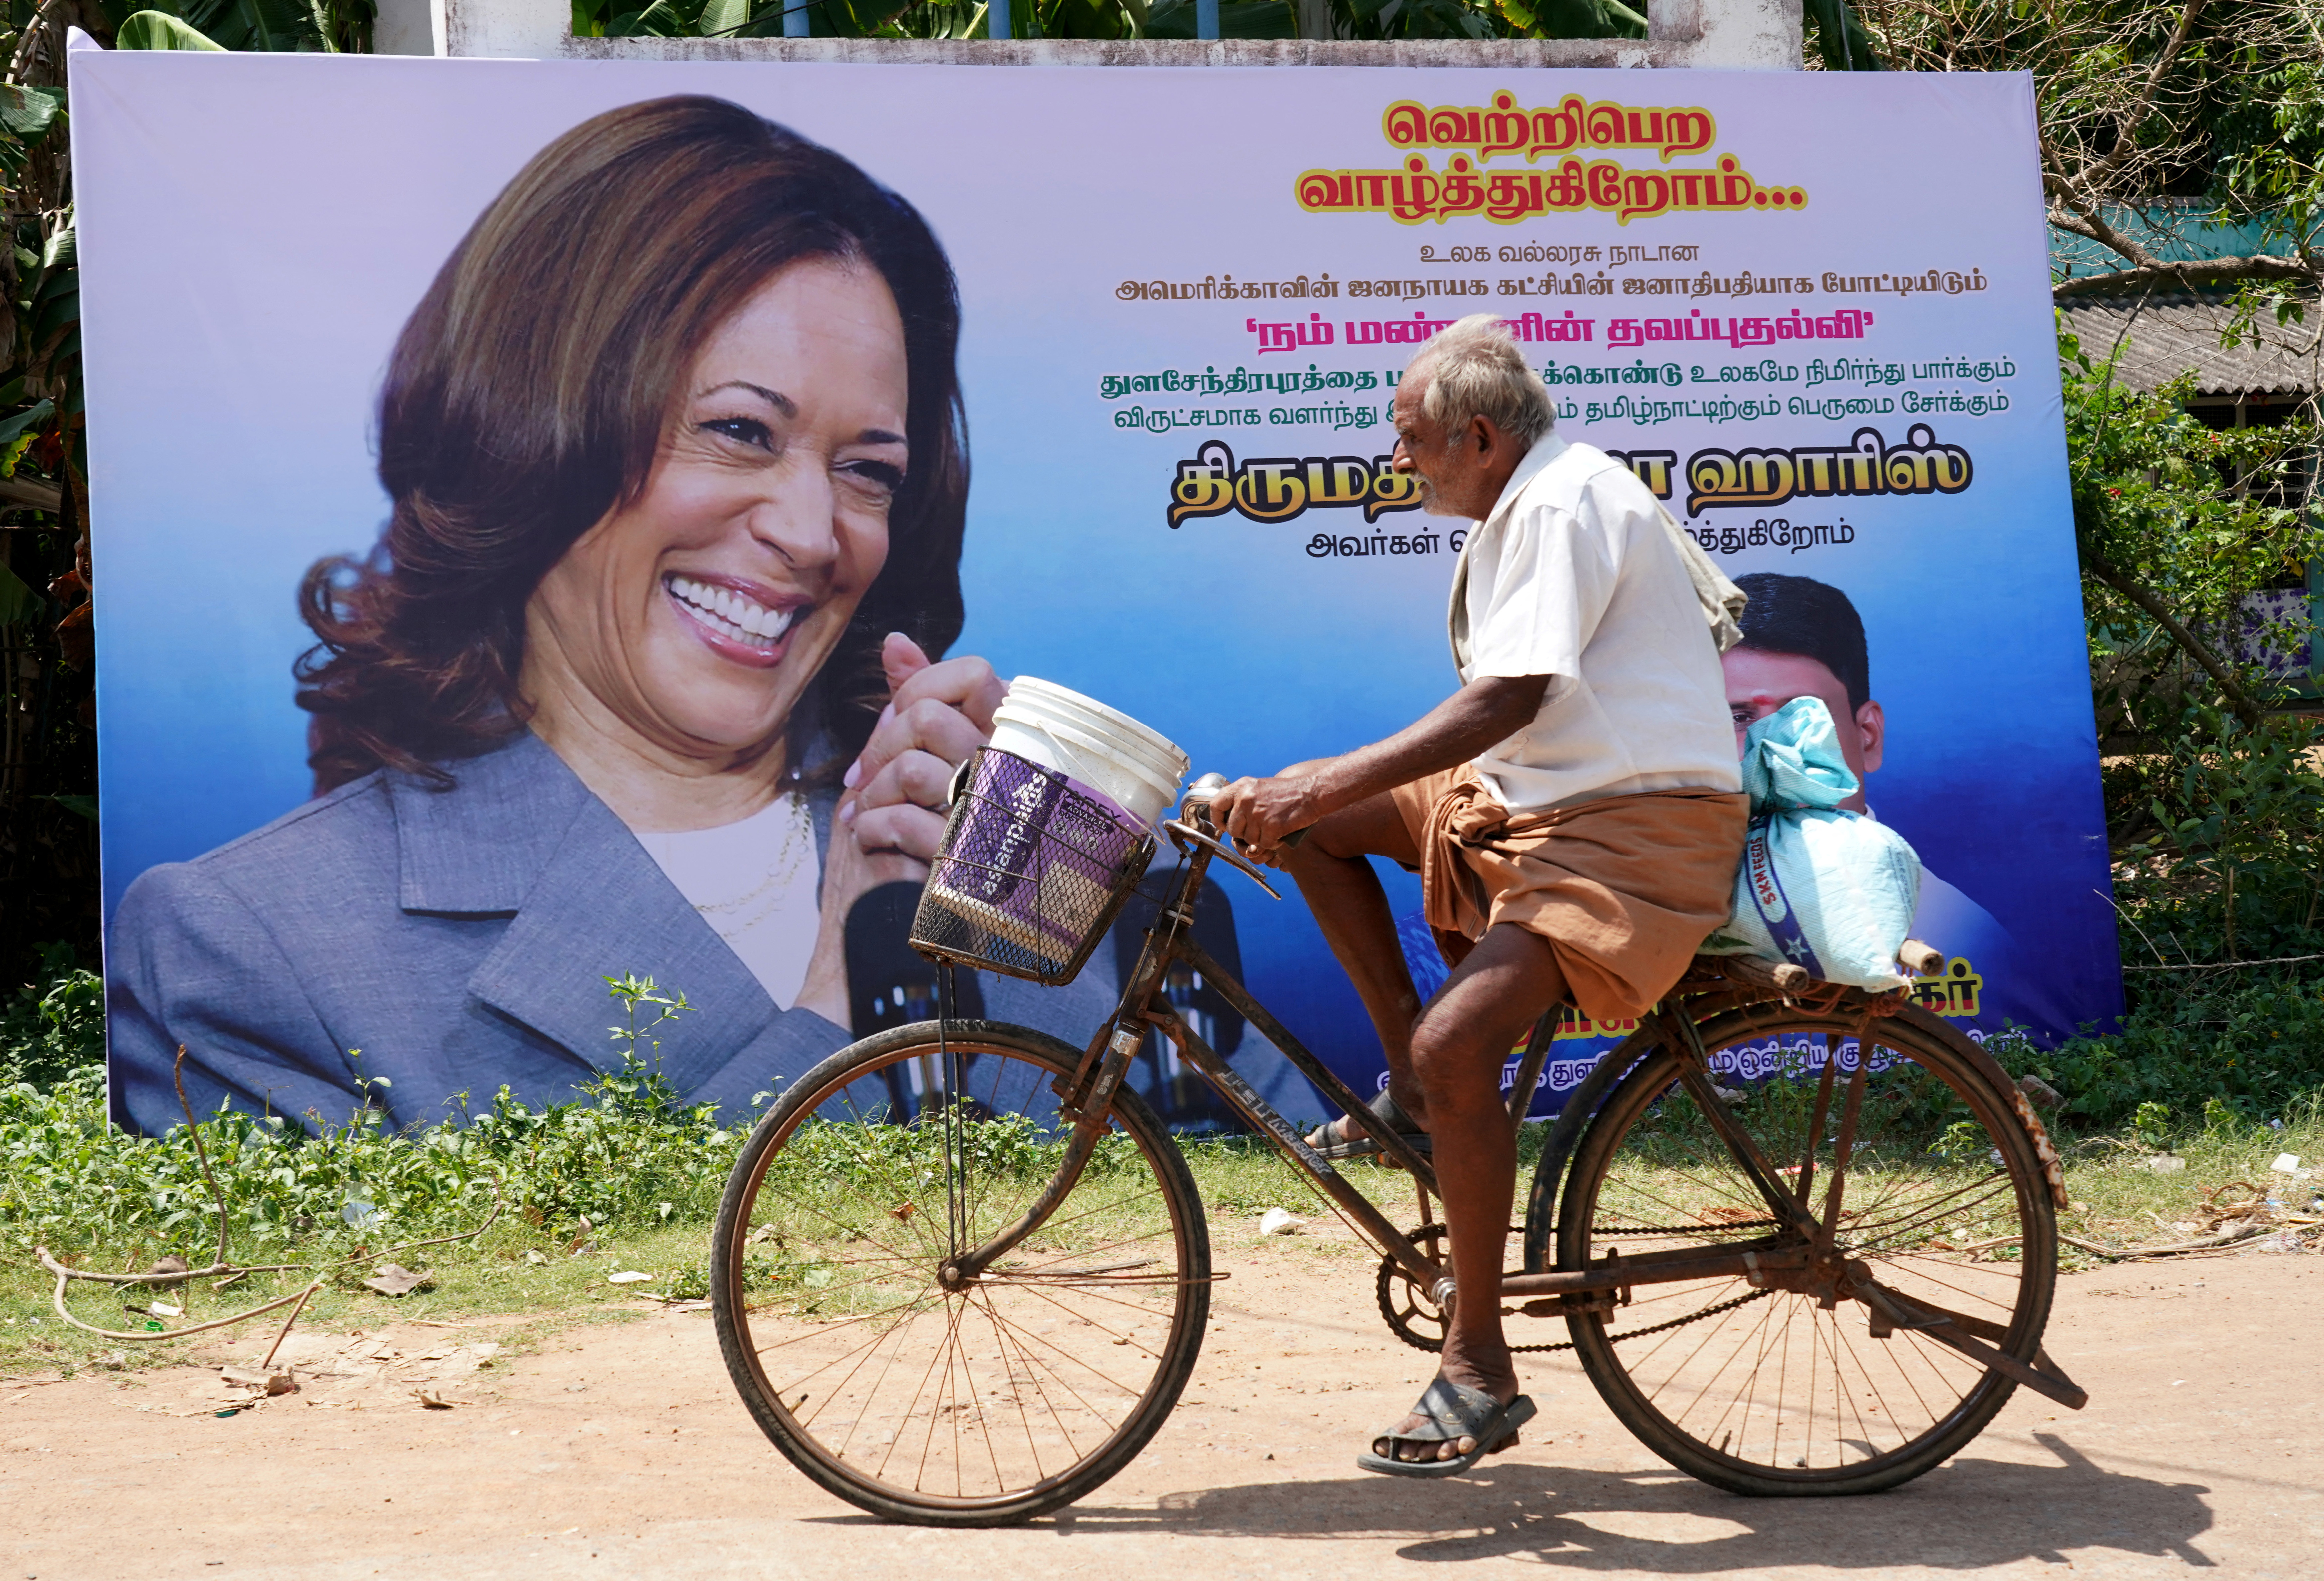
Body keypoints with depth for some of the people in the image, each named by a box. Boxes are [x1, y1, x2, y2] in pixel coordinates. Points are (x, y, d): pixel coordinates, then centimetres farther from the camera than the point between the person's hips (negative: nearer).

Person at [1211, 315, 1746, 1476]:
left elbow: (1509, 700, -26)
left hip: (1638, 828, -10)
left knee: (1457, 1042, -27)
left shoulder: (1564, 501, -15)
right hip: (1534, 805, 10)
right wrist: (1309, 792, 13)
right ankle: (1408, 1083, 9)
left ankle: (1480, 1370, -14)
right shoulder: (1515, 512, 17)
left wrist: (1325, 786, -28)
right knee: (1308, 822, 1)